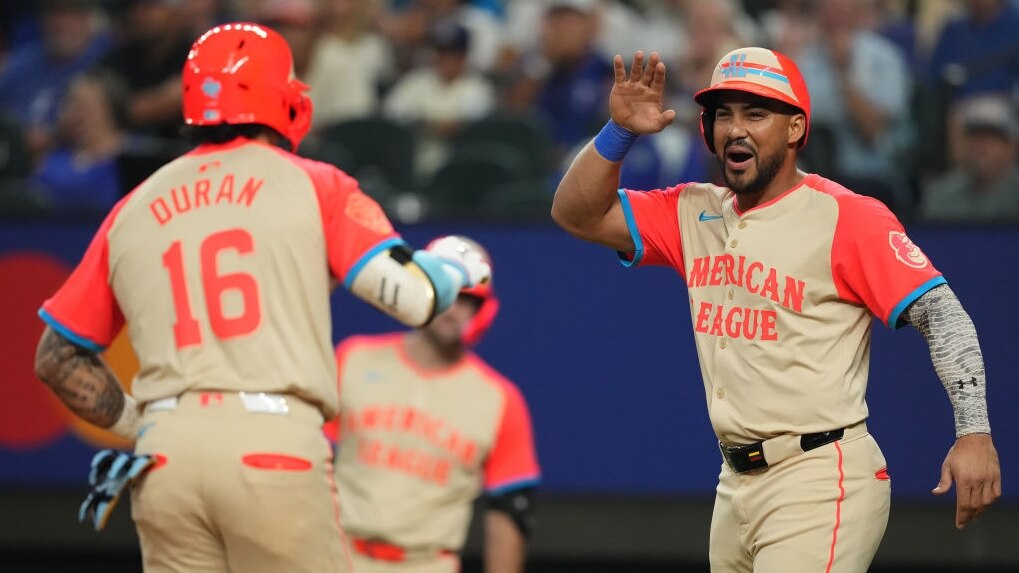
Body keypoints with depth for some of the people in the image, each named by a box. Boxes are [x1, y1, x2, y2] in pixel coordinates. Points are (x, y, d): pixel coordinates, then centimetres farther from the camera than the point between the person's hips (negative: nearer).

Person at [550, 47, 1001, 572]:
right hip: (737, 484, 7)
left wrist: (973, 432, -25)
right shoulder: (694, 214, 12)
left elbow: (942, 314, -13)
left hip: (820, 482, -7)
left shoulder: (847, 217, -9)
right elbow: (576, 213, 13)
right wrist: (619, 132, -4)